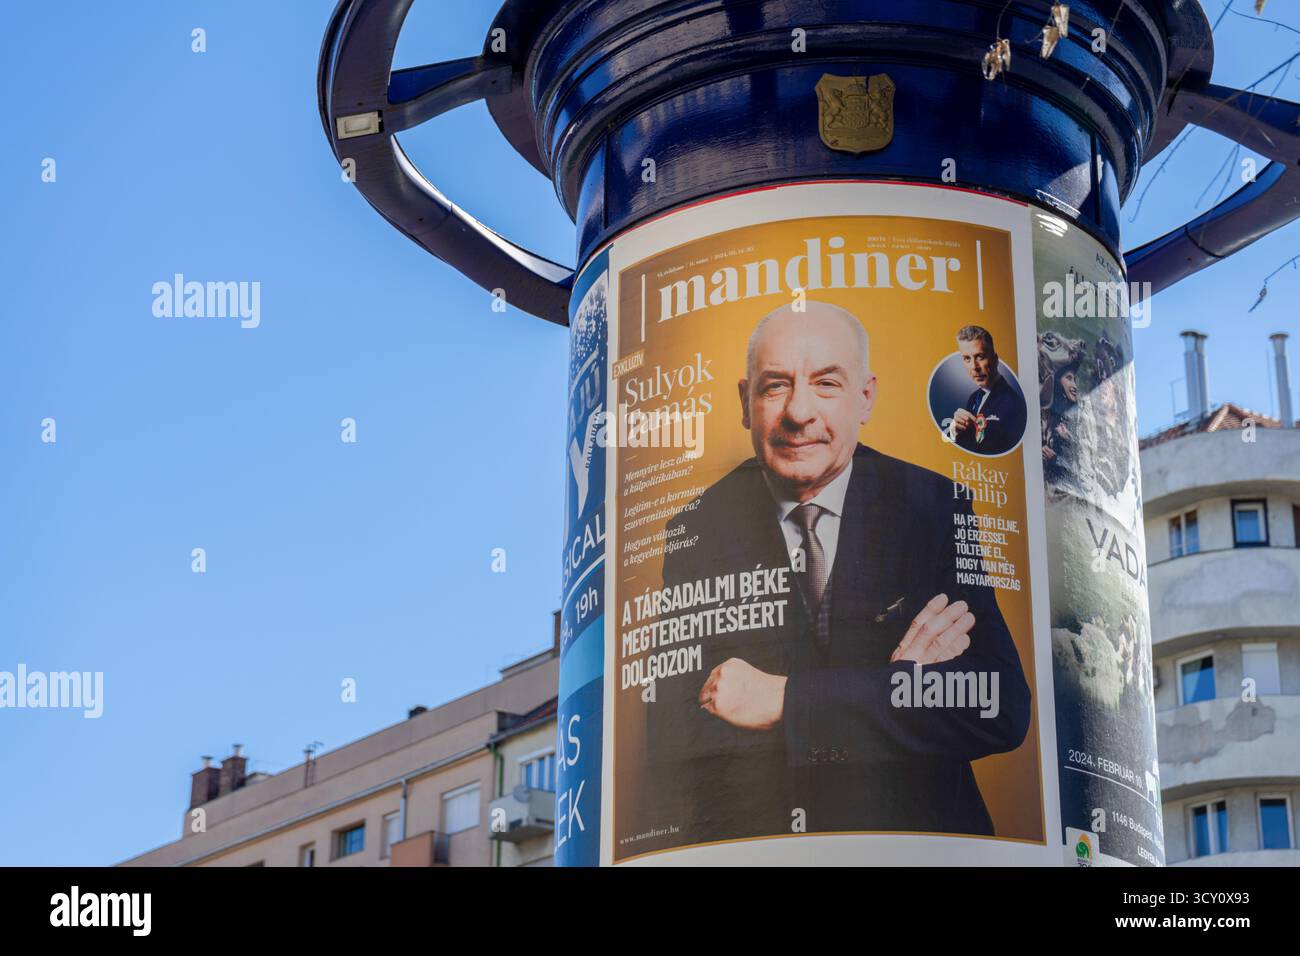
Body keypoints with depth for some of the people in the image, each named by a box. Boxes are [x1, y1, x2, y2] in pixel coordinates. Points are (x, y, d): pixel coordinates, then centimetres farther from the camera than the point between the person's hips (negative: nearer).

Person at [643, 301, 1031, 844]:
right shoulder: (697, 531, 1)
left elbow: (1002, 712, -8)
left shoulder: (935, 509, 2)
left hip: (919, 849, 0)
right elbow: (670, 744, -8)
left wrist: (785, 700, -14)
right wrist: (897, 687, -13)